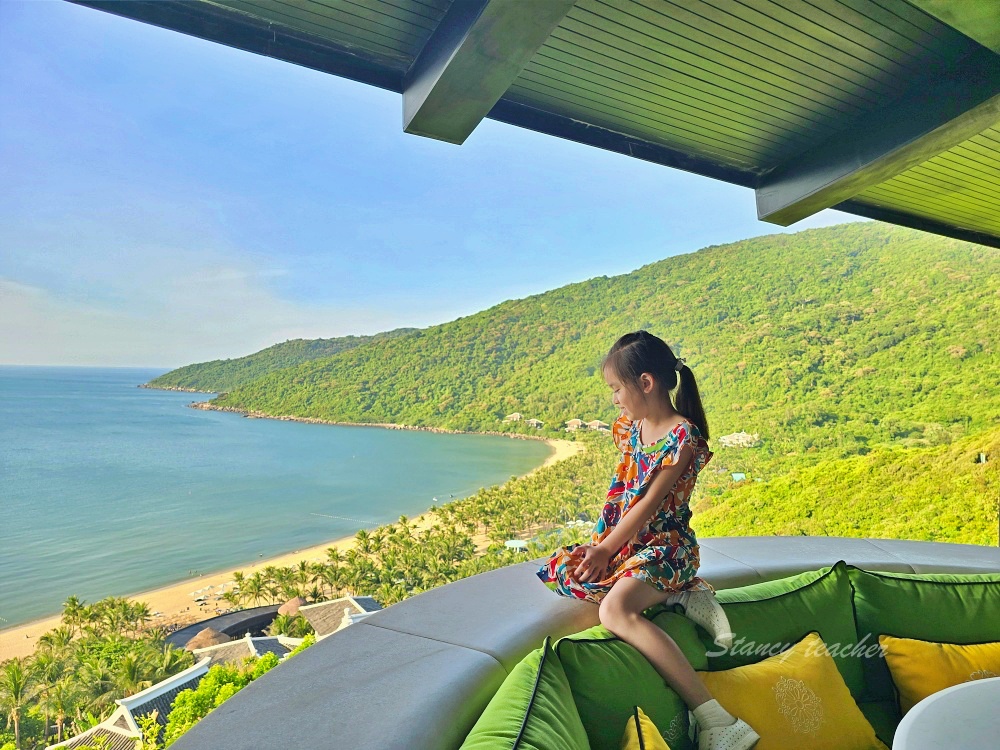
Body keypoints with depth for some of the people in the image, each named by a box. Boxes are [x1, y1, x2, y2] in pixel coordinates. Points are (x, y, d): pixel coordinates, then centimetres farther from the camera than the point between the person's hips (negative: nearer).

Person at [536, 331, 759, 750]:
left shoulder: (683, 436, -16)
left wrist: (606, 549, -12)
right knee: (558, 570, 1)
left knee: (614, 610, -32)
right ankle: (680, 596, -3)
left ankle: (713, 716, -30)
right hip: (624, 540, 10)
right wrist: (599, 542, 3)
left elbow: (649, 503, -17)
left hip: (665, 543, -10)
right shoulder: (630, 428, 9)